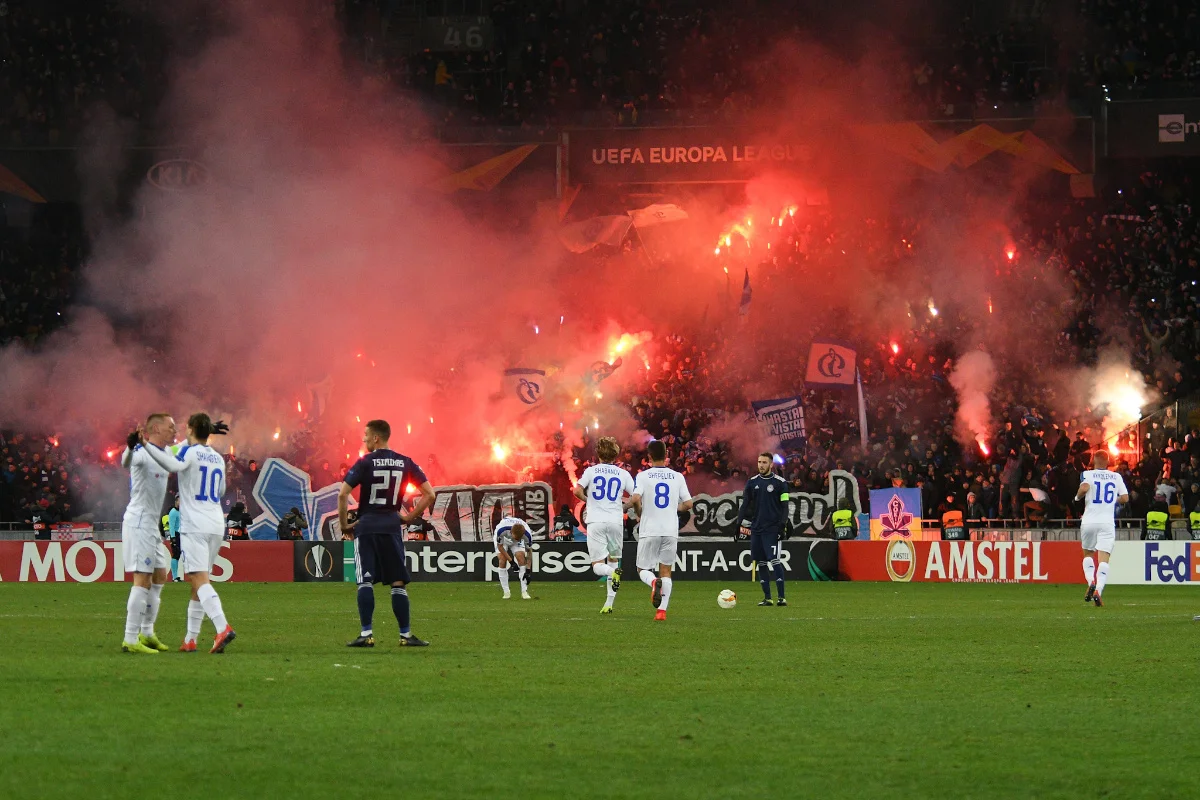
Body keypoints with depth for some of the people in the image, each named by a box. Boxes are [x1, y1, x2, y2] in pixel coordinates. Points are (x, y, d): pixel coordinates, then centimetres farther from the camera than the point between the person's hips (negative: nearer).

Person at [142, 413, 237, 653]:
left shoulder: (189, 452, -3)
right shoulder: (219, 459, 17)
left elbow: (174, 465, -26)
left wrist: (147, 446, -29)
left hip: (194, 525, -7)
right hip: (216, 526, 7)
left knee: (200, 580, -15)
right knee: (198, 582, 14)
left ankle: (223, 627, -35)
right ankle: (190, 639, 16)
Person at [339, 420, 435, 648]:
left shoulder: (365, 463, -4)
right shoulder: (405, 463, 6)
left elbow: (343, 494, -11)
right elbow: (429, 494, 5)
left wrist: (344, 525, -1)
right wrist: (409, 517, 10)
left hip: (366, 526, -3)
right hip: (393, 525, 3)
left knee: (365, 582, -3)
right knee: (399, 583, 6)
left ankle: (366, 634, -9)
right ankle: (406, 635, 5)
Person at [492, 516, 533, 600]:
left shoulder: (527, 535, -36)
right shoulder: (501, 530, -42)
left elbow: (528, 552, -21)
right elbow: (500, 546, -25)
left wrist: (528, 570, -25)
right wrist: (511, 561, -26)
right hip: (502, 539, -1)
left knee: (521, 557, -20)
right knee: (502, 560, -20)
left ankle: (524, 592, -18)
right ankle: (506, 592, -10)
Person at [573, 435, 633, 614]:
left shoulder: (591, 471, 3)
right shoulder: (623, 474, 6)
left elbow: (577, 491, -9)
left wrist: (588, 500, 11)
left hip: (596, 521, -2)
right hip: (616, 522, 2)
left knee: (598, 565, 1)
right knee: (613, 559, 16)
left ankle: (612, 572, -35)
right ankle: (609, 603, 12)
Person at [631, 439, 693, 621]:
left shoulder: (643, 476, -4)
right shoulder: (677, 477, 3)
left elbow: (636, 499, -18)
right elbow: (688, 503, 1)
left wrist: (640, 514, 2)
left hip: (649, 531, -2)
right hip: (671, 531, 2)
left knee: (643, 569, 10)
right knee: (666, 571, 11)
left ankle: (654, 582, -24)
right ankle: (662, 610, 0)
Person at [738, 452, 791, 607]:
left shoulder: (780, 483, 0)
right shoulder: (752, 482, 11)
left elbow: (784, 507, -1)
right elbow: (745, 505, 13)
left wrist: (782, 525, -10)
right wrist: (740, 523, 4)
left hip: (772, 529, -5)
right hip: (756, 529, 5)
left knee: (774, 560, -13)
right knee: (761, 563, 5)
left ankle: (781, 597, -11)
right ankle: (767, 597, 10)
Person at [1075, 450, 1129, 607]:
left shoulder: (1087, 474, 1)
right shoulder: (1116, 477, 9)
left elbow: (1084, 488, -20)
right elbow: (1125, 498, 6)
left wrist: (1078, 497, 0)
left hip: (1089, 522, 0)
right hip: (1107, 522, 0)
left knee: (1088, 554, 20)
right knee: (1103, 559, -3)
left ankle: (1091, 582, -2)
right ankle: (1098, 590, -21)